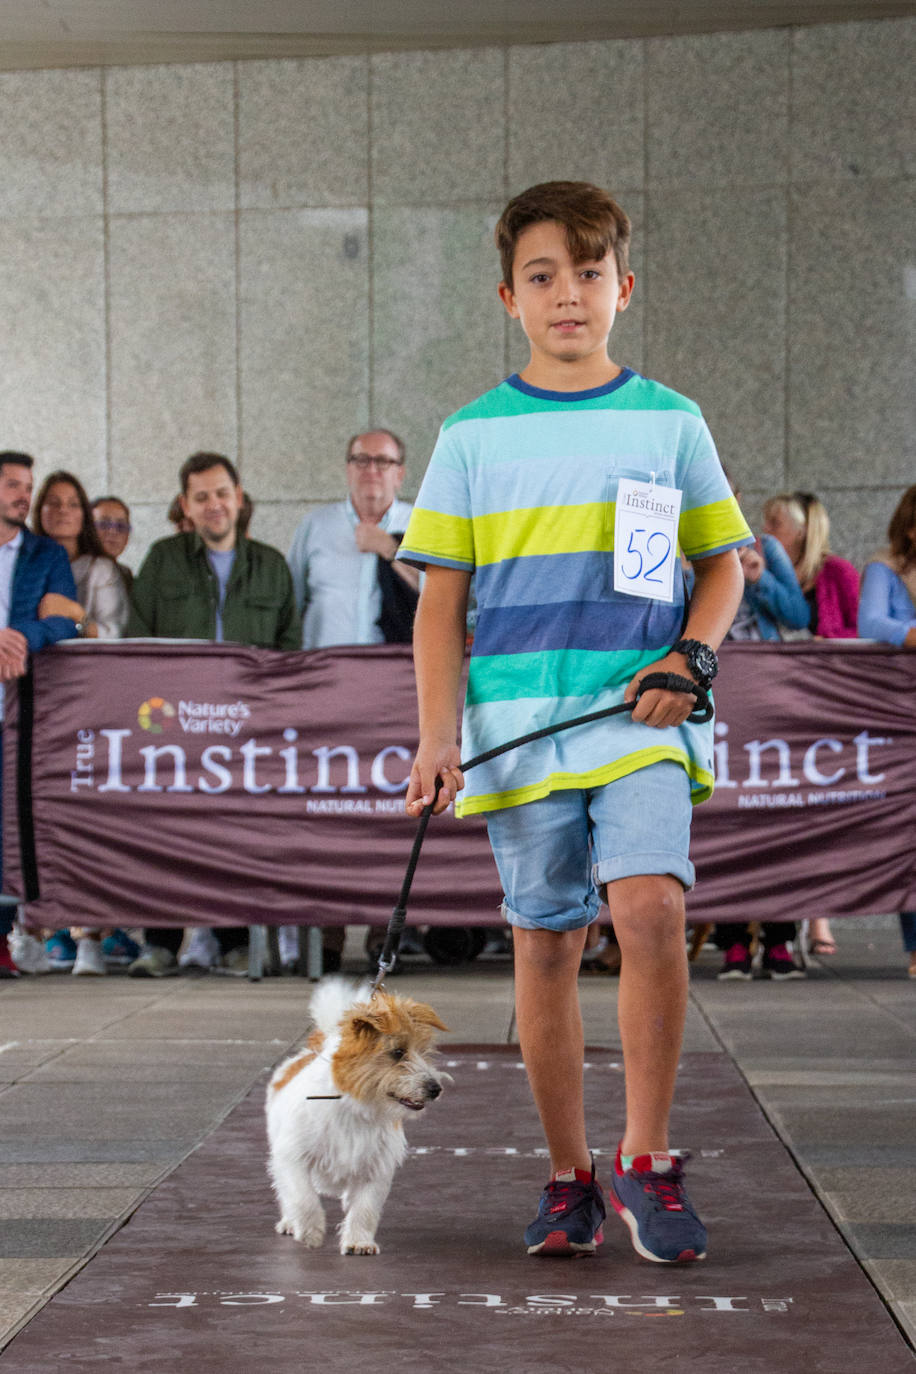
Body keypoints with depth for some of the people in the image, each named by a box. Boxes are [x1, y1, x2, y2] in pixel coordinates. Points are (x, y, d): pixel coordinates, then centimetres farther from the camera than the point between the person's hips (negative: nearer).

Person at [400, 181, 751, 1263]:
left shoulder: (669, 421, 8)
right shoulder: (474, 435, 7)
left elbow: (723, 564, 14)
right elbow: (440, 596, 6)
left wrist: (691, 658, -5)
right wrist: (437, 733, -3)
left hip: (641, 716, -1)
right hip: (519, 723, 1)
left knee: (649, 907, -21)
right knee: (545, 943, 4)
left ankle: (647, 1160, -8)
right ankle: (569, 1177, 17)